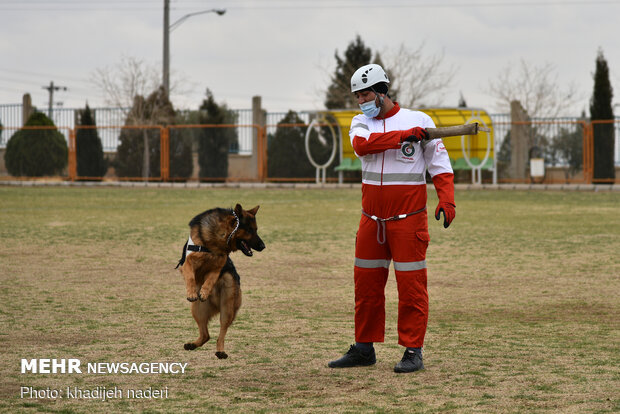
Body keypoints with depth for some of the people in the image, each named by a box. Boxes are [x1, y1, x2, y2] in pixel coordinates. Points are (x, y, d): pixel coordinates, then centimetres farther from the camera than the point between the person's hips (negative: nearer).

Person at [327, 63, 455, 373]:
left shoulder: (418, 120, 0)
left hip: (408, 219, -4)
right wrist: (405, 135, -20)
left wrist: (446, 200, -15)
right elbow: (361, 145, -15)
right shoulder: (361, 123, 8)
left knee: (411, 285, -4)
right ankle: (364, 349, 18)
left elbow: (439, 163, -2)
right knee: (366, 283, 8)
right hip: (371, 219, 4)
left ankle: (413, 352, 2)